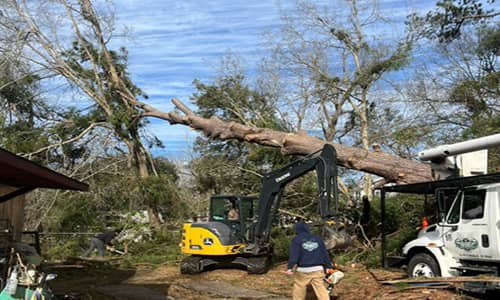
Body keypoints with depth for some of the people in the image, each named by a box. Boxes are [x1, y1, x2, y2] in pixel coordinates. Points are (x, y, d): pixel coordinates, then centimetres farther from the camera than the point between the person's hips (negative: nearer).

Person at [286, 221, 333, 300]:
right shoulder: (317, 238, 14)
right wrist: (328, 266, 20)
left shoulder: (297, 239, 1)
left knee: (299, 290, 8)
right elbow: (324, 253, 16)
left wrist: (290, 267, -17)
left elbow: (293, 254, -10)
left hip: (303, 270, -3)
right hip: (318, 269, 4)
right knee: (321, 290, 3)